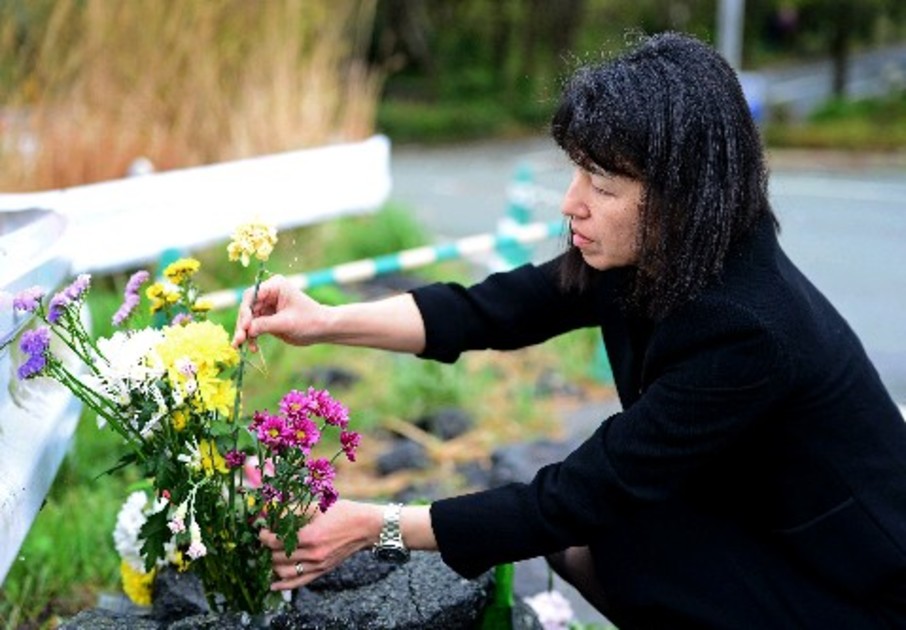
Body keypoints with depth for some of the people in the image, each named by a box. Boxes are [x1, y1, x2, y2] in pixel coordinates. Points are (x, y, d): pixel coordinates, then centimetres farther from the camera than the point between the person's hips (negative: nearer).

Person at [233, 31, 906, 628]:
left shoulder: (748, 330, -34)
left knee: (582, 528, -17)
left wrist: (377, 527, -26)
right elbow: (496, 308, -9)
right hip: (761, 531, 7)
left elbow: (578, 495, -30)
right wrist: (327, 321, -21)